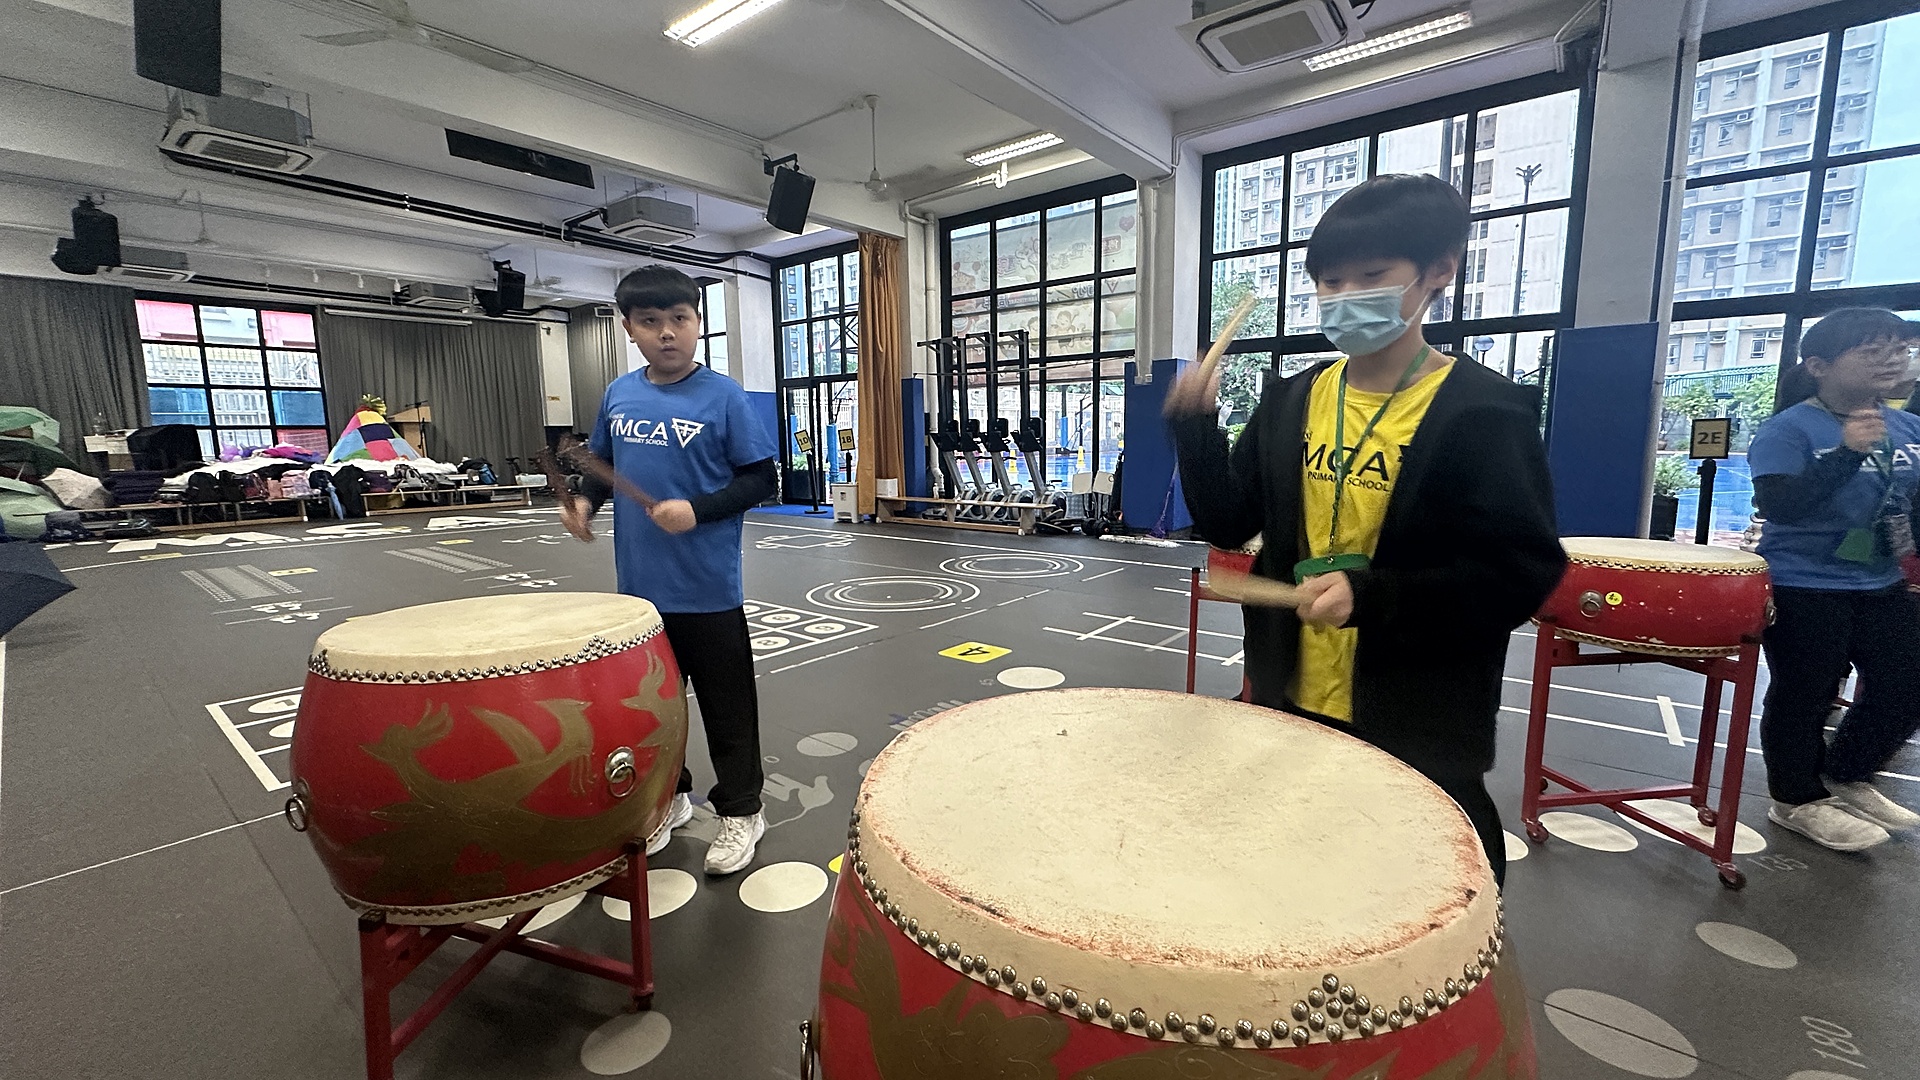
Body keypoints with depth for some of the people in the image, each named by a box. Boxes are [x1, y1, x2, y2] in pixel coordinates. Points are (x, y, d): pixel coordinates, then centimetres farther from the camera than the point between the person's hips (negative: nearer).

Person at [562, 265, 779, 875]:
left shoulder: (723, 396, -11)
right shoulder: (618, 395, 4)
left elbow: (760, 480, -10)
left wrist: (697, 510, -22)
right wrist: (584, 501, -1)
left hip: (708, 591, -5)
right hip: (640, 587, 5)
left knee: (726, 706, 9)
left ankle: (740, 811, 28)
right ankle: (667, 797, 41)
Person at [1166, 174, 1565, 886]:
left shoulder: (1485, 412, -12)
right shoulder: (1289, 403, 3)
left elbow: (1522, 574, -15)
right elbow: (1227, 524, 2)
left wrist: (1371, 595, -27)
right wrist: (1197, 429, -12)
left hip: (1420, 726, -4)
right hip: (1290, 701, 5)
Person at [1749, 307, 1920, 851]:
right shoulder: (1787, 429, -16)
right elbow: (1778, 506, -28)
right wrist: (1847, 452, -33)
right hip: (1803, 589, -8)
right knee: (1805, 696, 3)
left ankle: (1846, 778, 36)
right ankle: (1797, 800, 21)